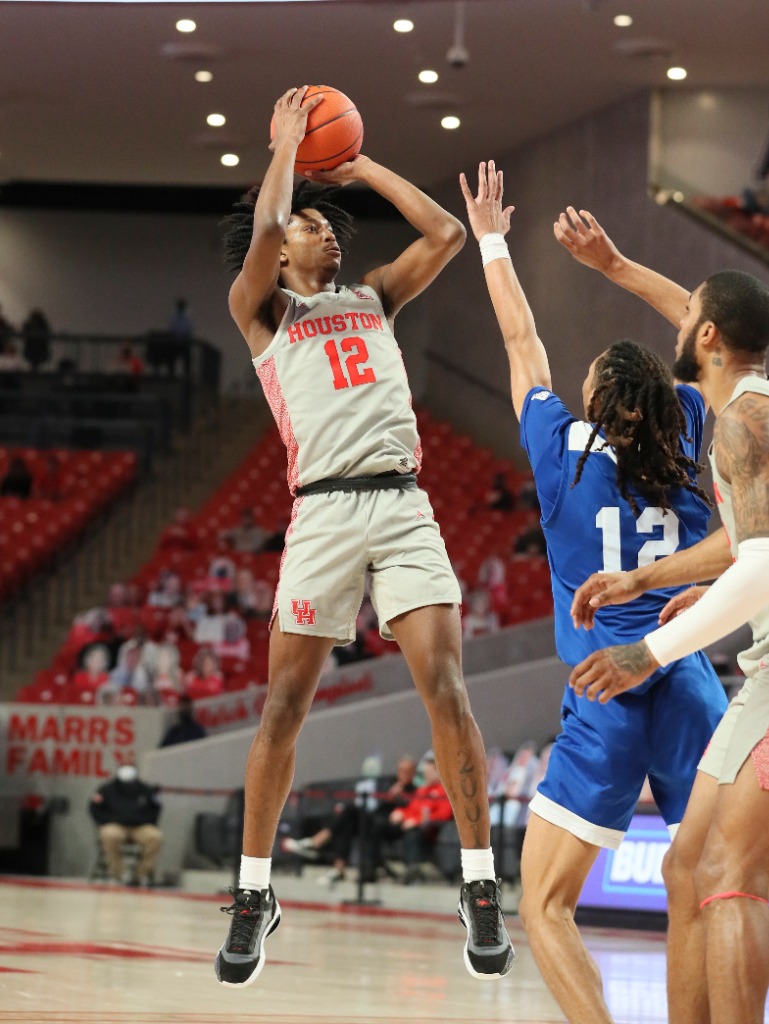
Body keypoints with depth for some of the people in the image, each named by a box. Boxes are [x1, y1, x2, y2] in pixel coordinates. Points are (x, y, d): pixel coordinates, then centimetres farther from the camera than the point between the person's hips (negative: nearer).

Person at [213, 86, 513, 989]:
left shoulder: (371, 298, 23)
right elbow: (263, 223, -8)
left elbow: (445, 235, 15)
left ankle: (479, 888, -7)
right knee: (284, 705, -4)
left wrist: (363, 167, 20)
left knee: (445, 688, -10)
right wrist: (287, 143, 7)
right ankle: (254, 893, 7)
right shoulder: (260, 308, 11)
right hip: (324, 512, -3)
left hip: (404, 507, 3)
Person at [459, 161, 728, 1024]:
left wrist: (491, 241, 28)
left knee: (545, 905, 2)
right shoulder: (686, 451, 6)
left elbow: (522, 341, 16)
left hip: (606, 699, -3)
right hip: (693, 690, 3)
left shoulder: (564, 451, 1)